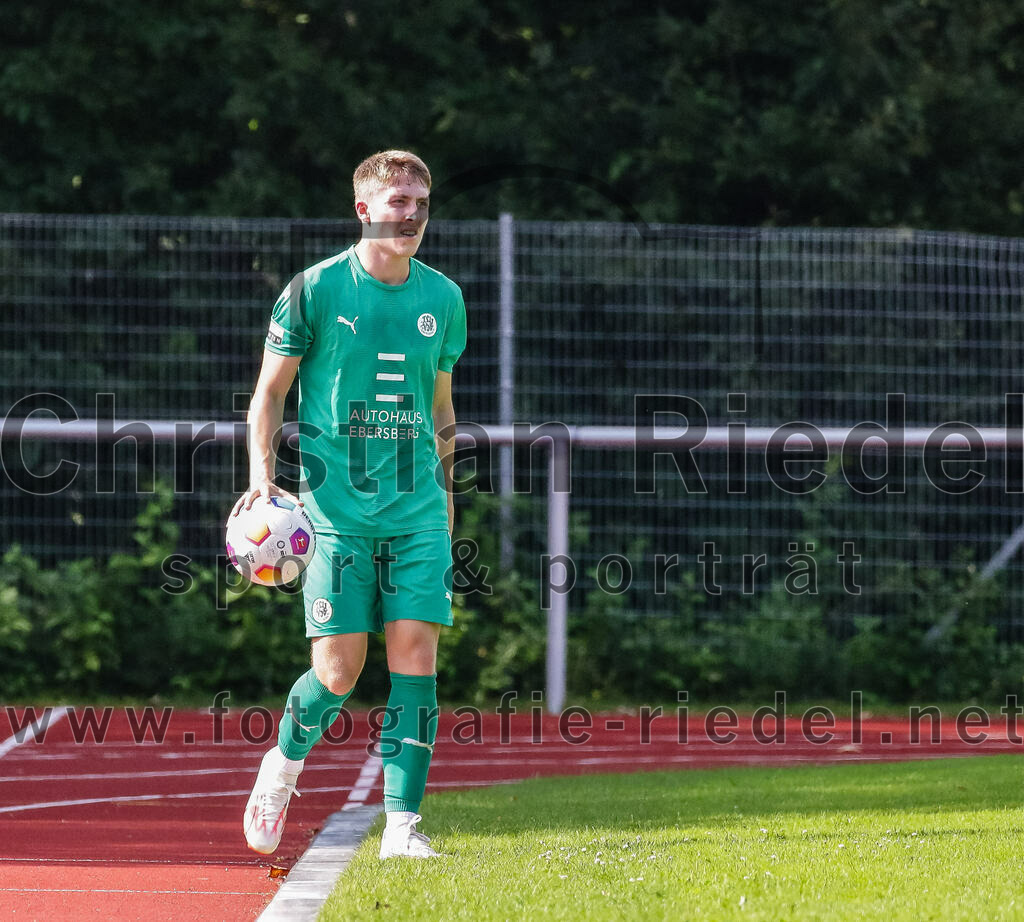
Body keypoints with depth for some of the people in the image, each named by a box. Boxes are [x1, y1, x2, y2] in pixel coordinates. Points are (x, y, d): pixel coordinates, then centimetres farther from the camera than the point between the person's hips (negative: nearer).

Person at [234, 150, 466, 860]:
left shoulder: (443, 299, 10)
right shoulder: (316, 290, -2)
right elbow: (271, 390, 3)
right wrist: (262, 476, -9)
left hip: (418, 509, 3)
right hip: (337, 506, -3)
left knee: (416, 655, -7)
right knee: (339, 672, -6)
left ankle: (402, 822, -4)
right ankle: (285, 761, 25)